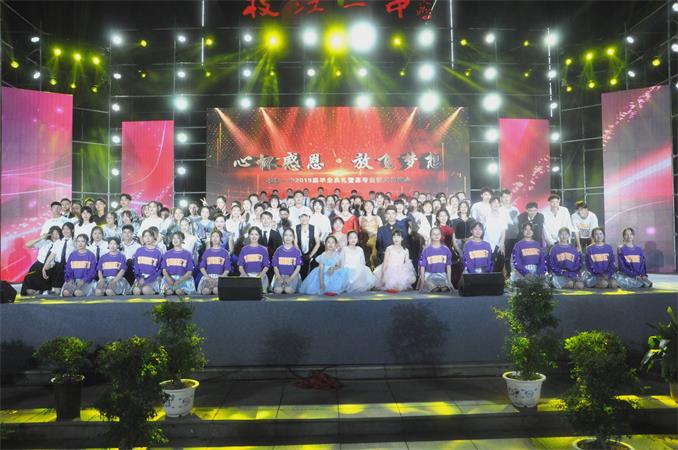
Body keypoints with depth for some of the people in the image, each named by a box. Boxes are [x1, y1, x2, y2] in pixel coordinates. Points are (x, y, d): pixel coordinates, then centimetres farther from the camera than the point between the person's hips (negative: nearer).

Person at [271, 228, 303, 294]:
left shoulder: (297, 251, 3)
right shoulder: (278, 250, 6)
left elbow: (298, 267, 0)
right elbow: (275, 266, 8)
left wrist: (291, 278, -13)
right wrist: (279, 277, -8)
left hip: (293, 275, -1)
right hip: (280, 275, 1)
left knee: (288, 290, -31)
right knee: (277, 290, -28)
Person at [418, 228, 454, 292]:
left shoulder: (446, 249, 8)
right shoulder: (426, 250, 3)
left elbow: (448, 266, 12)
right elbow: (422, 267, 4)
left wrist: (449, 281, 7)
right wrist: (422, 282, -2)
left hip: (442, 275, 2)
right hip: (429, 276, -2)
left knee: (445, 289, -28)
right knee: (434, 290, -31)